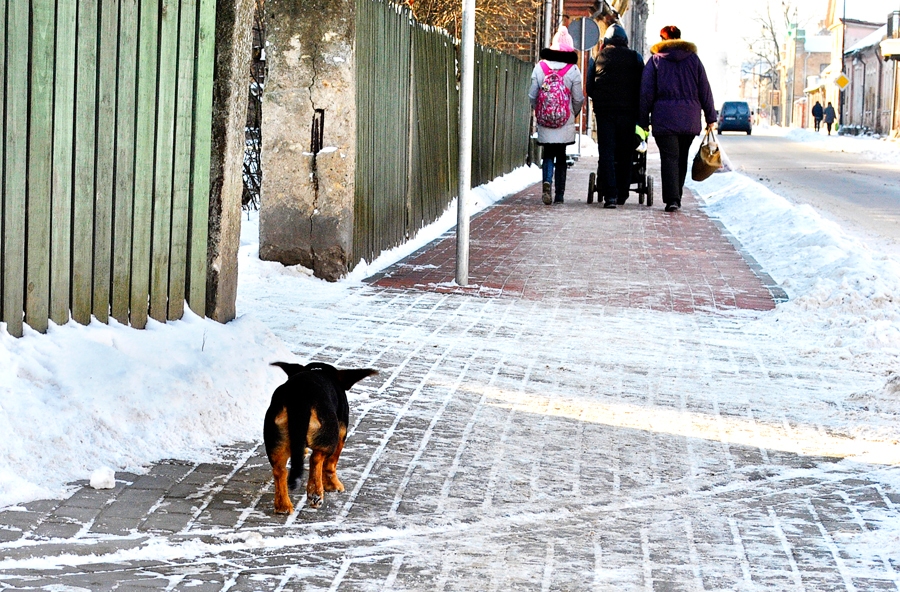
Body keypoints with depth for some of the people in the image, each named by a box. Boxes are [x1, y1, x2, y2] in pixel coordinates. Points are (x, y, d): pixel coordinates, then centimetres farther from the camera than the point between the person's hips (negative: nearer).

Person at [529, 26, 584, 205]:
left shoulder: (540, 67, -2)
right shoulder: (573, 70, -7)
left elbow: (532, 96, 1)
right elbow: (578, 99, -3)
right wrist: (573, 114, 16)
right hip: (565, 122, 0)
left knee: (548, 154, 10)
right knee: (561, 156, 11)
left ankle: (547, 182, -17)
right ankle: (559, 194, 11)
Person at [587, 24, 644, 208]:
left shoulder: (598, 58, 5)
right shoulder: (635, 58, 5)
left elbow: (589, 88, 7)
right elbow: (642, 87, 4)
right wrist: (639, 113, 14)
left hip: (604, 110, 0)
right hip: (628, 111, 0)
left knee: (606, 153, -2)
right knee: (625, 154, 9)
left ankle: (610, 194, -14)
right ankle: (622, 194, 13)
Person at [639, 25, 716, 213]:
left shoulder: (656, 60, 2)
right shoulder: (693, 59, 8)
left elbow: (646, 93, 0)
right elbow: (705, 90, 8)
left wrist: (643, 120, 4)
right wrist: (710, 117, 12)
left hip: (664, 118, -3)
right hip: (690, 119, 3)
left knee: (669, 157, -5)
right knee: (682, 158, 14)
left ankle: (671, 199, -16)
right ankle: (677, 196, 20)